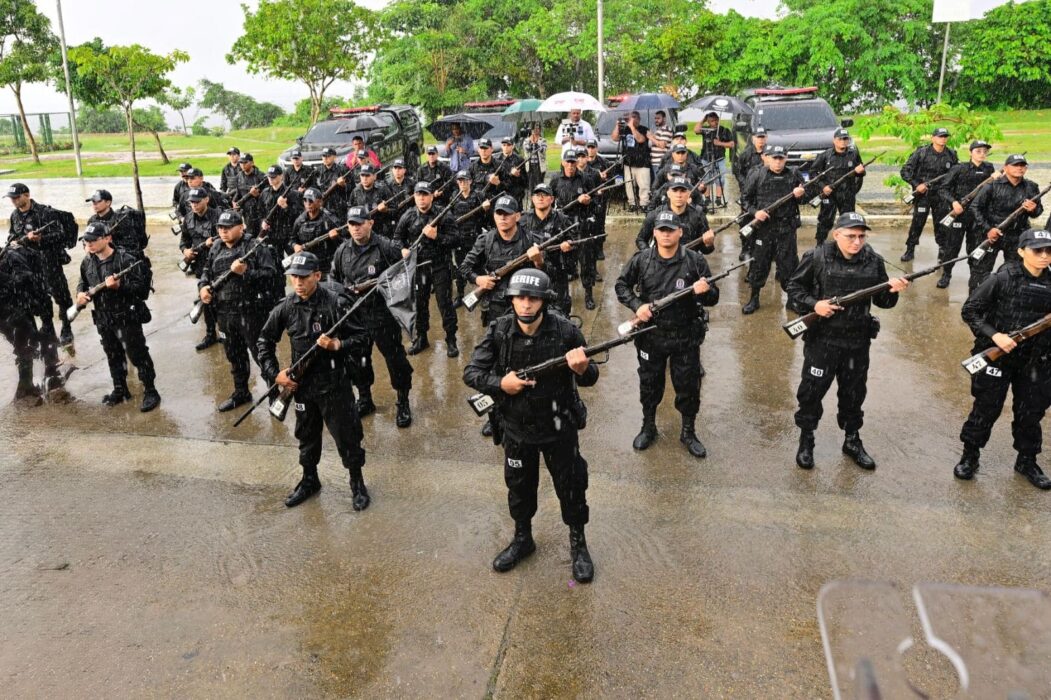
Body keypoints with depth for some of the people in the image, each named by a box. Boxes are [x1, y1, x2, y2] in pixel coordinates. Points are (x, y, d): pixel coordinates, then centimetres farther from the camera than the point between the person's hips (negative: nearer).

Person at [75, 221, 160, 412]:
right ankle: (120, 390, 34)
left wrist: (120, 285, -32)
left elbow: (142, 286, -18)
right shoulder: (87, 262, 4)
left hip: (127, 318, -7)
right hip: (103, 320, 7)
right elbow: (83, 282, 20)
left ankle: (150, 392, 9)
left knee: (137, 354, -1)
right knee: (113, 356, 19)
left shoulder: (126, 260, -16)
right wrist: (81, 293, -2)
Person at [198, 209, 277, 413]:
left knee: (261, 354, 0)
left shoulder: (256, 247, -9)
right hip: (224, 313, 7)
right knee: (234, 355, 19)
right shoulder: (215, 250, 12)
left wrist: (245, 272, -26)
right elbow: (206, 272, 22)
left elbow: (270, 274, -15)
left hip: (251, 312, -7)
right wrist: (203, 286, 2)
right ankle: (241, 393, 34)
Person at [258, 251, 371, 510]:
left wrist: (337, 345, -26)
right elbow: (265, 340, 9)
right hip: (302, 384, 4)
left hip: (333, 384, -4)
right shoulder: (286, 307, -2)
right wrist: (274, 372, 1)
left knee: (346, 435, 4)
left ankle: (357, 483, 24)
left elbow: (360, 336, -8)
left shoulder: (335, 303, -15)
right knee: (306, 435, 20)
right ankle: (309, 480, 40)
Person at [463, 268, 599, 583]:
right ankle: (522, 539, 45)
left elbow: (591, 378, -10)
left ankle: (578, 544, 37)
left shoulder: (565, 331, -18)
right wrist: (500, 383, -26)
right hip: (516, 428, 2)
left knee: (571, 487, 13)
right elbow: (470, 372, -9)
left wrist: (582, 369, -33)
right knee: (519, 487, 21)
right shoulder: (498, 331, -14)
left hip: (559, 428, -2)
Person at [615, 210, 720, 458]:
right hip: (650, 335, 1)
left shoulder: (695, 261, -8)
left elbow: (713, 298, -4)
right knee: (649, 384, 17)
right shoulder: (641, 260, -4)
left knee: (688, 386, 9)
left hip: (686, 336, -1)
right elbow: (622, 285, 6)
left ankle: (689, 432, 30)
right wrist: (636, 305, -11)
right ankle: (648, 427, 38)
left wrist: (705, 291, -28)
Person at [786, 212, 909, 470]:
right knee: (812, 391, 7)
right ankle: (806, 441, 26)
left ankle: (852, 441, 36)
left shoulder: (873, 261, -1)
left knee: (854, 393, 17)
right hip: (821, 340, -3)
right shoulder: (817, 258, -11)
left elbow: (882, 300, 7)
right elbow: (794, 287, -2)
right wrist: (813, 304, -18)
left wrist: (893, 291, -15)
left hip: (858, 342, 3)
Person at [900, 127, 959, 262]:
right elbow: (905, 171, -6)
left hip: (942, 195, 3)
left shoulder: (951, 155, 5)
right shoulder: (921, 153, -6)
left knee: (942, 224, 6)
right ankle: (910, 250, 9)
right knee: (917, 222, -2)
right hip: (923, 194, -3)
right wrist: (916, 185, -14)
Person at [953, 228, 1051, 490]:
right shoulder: (1003, 278, -12)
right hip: (997, 357, -4)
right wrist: (994, 335, -20)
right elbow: (969, 310, -11)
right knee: (986, 410, 7)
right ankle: (969, 458, 25)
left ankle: (1027, 461, 35)